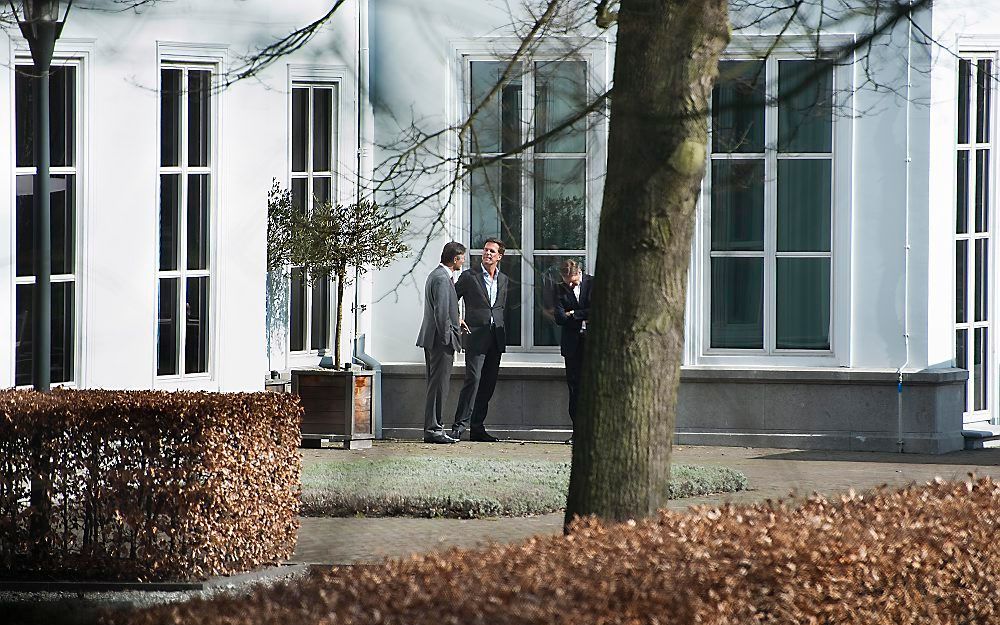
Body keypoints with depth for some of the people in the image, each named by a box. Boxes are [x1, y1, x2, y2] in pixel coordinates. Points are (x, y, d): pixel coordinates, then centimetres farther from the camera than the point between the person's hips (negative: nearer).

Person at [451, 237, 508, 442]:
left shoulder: (503, 279, 14)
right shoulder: (469, 277, -1)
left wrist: (499, 330, 15)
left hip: (496, 339, 6)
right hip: (476, 337, -6)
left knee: (488, 385, 5)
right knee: (473, 380, -15)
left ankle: (477, 428, 10)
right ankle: (460, 425, -14)